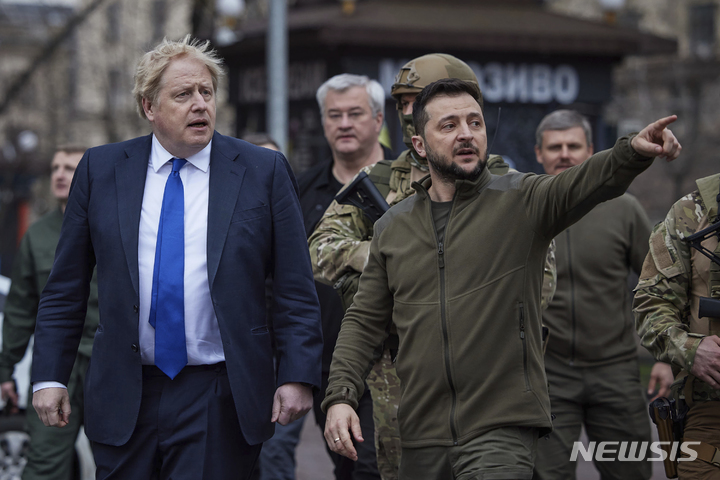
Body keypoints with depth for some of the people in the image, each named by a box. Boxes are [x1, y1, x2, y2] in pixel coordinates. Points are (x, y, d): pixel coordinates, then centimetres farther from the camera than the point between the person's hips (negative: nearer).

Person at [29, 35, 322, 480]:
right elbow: (66, 288, 8)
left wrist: (298, 376, -7)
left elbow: (296, 289, 0)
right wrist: (50, 376, 2)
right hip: (124, 400, 2)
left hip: (220, 405, -2)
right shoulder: (100, 170, 6)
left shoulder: (264, 171, 1)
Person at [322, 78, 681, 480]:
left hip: (503, 431, -4)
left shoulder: (522, 201, 0)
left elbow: (585, 183, -20)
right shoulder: (393, 227, 11)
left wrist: (634, 152, -40)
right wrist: (340, 396, 0)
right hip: (423, 439, 4)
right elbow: (365, 321, 14)